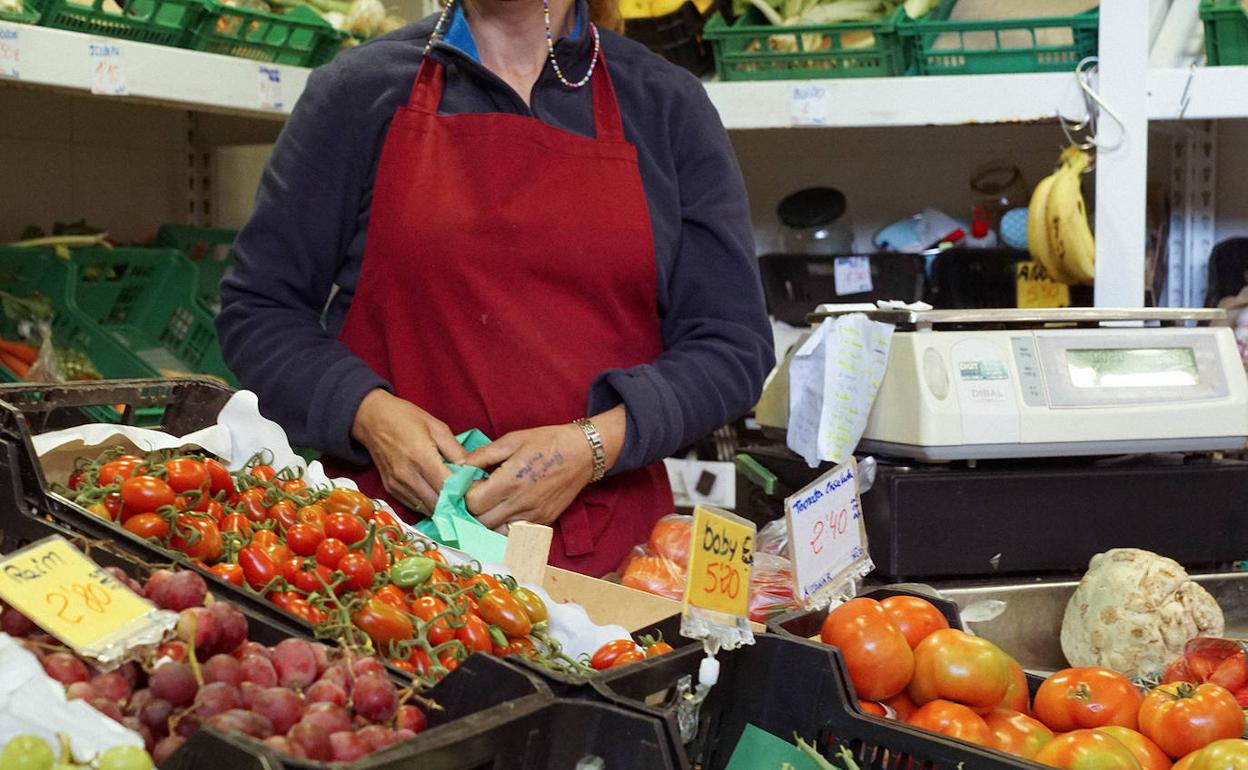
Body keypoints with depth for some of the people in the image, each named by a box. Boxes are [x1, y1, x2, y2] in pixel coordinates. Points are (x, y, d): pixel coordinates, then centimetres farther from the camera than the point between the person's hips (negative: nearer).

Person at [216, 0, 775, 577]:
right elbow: (256, 310, 10)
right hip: (388, 541, -1)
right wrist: (368, 413, -9)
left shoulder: (669, 105, 9)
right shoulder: (360, 88, 8)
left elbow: (732, 342, 7)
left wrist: (595, 445, -10)